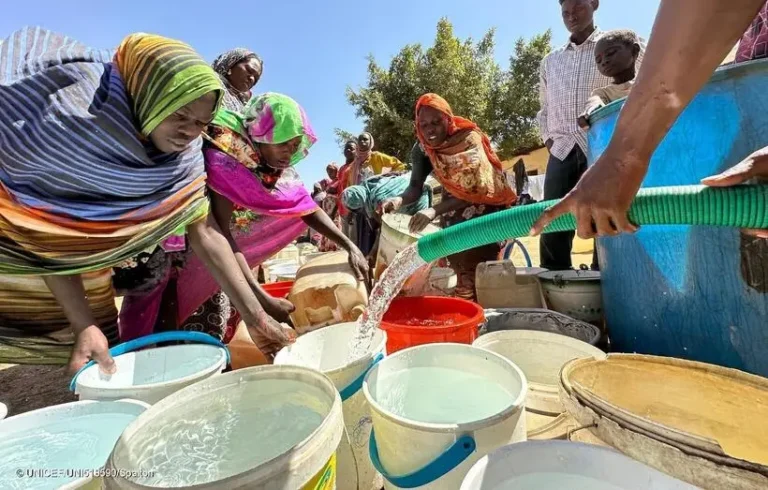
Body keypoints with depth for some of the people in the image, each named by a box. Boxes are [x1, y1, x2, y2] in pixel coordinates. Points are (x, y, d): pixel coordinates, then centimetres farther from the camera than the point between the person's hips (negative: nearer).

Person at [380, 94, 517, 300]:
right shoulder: (422, 148, -8)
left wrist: (434, 210, -47)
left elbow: (473, 189, -32)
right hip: (454, 218, 5)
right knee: (463, 277, 7)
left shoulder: (468, 138, -22)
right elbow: (415, 188, -17)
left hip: (484, 212, -4)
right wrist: (399, 200, -42)